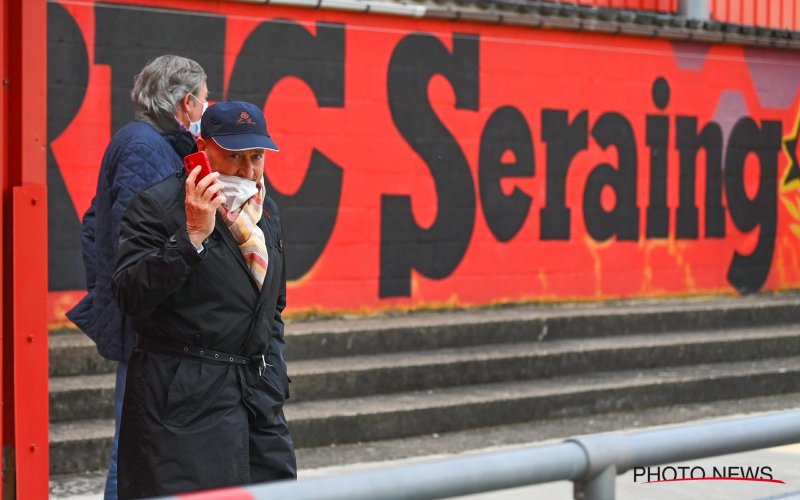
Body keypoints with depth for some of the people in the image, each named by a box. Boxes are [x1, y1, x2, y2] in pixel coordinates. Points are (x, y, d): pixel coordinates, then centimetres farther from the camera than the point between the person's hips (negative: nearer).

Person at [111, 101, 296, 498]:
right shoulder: (157, 205, -7)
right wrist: (192, 235, -22)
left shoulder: (265, 211, 16)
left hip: (258, 393, 7)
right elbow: (130, 297, -18)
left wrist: (273, 379, 17)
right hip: (183, 401, -7)